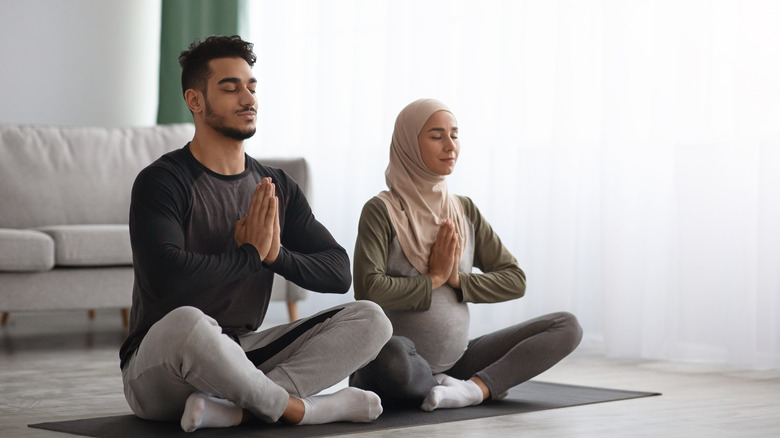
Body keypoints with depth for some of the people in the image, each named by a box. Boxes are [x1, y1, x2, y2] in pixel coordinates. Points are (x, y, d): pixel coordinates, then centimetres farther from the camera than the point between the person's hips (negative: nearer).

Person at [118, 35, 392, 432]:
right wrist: (249, 253, -15)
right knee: (186, 321, -42)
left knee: (369, 319, -10)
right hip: (159, 366, -6)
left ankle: (229, 406, -28)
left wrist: (277, 254, -14)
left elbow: (338, 273, 5)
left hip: (240, 356, 7)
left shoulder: (277, 188, 10)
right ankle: (299, 409, -18)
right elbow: (165, 276, -27)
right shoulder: (161, 182, -9)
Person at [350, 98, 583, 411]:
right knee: (392, 352, -43)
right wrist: (434, 279, -9)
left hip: (456, 360, 6)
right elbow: (368, 291, -22)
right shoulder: (382, 211, -7)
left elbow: (515, 280, 8)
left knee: (567, 326, -5)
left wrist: (458, 280, -7)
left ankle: (476, 388, -22)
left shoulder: (464, 211, 12)